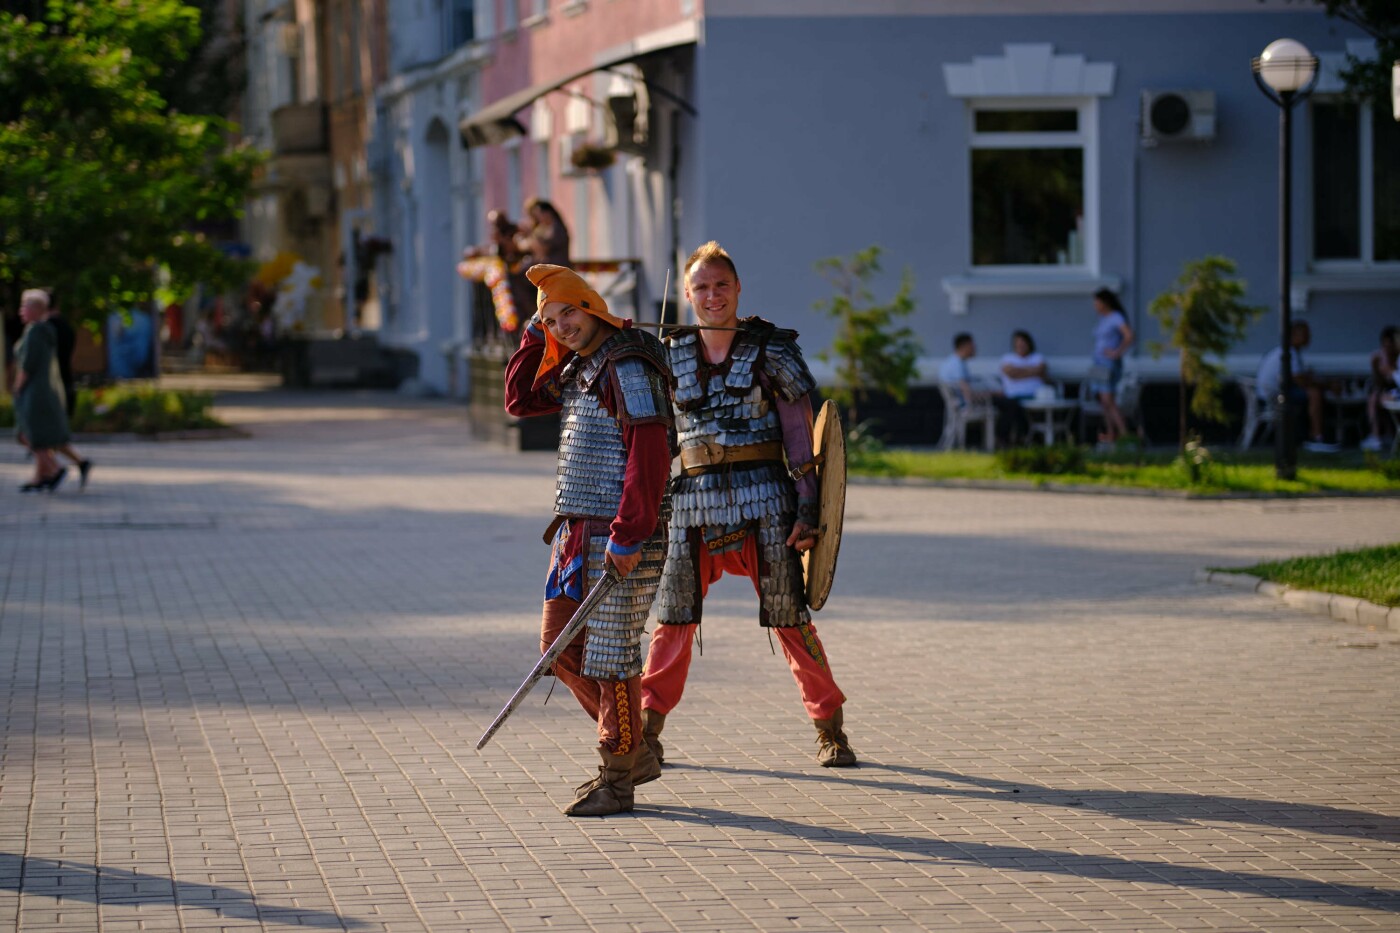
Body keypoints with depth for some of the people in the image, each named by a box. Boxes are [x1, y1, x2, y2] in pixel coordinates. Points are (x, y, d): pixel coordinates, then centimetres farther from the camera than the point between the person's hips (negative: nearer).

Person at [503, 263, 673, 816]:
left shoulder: (627, 366, -14)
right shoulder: (577, 370, 14)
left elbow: (650, 455, -21)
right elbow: (520, 402, 26)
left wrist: (627, 536, -24)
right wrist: (533, 341, 12)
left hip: (619, 539, -10)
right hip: (577, 534, 10)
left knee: (610, 656, -4)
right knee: (561, 648, 12)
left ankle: (617, 781, 6)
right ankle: (634, 755, 23)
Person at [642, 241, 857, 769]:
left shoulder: (772, 350, 1)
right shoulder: (672, 357, 9)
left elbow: (800, 436, 0)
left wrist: (807, 508, -6)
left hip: (762, 496, -3)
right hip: (693, 500, 3)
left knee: (789, 616, -2)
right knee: (673, 617, 2)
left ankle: (830, 731, 7)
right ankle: (647, 734, 9)